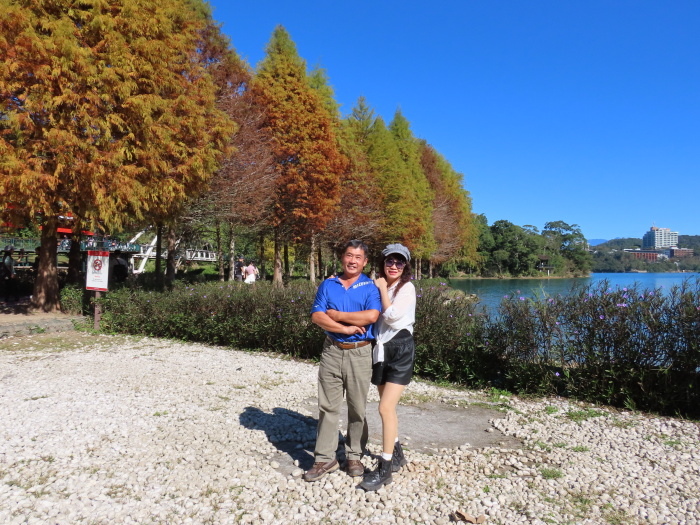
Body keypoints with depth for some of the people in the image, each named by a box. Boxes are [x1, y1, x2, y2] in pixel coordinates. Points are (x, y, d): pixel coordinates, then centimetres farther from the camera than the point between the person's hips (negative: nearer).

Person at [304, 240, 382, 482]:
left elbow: (372, 316, -18)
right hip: (332, 350, 2)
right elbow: (317, 317, -5)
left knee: (357, 408, 9)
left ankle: (354, 456, 24)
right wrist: (346, 328, -15)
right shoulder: (328, 285, 5)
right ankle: (325, 458, 16)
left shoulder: (370, 287, -1)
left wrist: (337, 315, -12)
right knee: (328, 406, 6)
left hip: (360, 353, -2)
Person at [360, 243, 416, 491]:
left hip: (400, 349, -7)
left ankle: (385, 469, -2)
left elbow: (393, 316, -19)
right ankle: (397, 455, 34)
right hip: (381, 348, 7)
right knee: (387, 407, 16)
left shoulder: (406, 288, -8)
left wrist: (383, 288, -10)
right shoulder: (378, 286, 10)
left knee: (386, 408, -12)